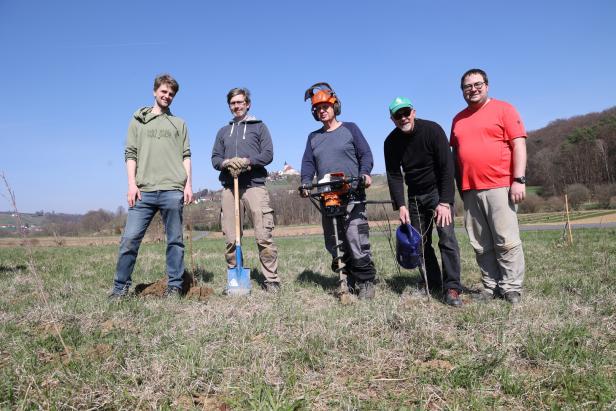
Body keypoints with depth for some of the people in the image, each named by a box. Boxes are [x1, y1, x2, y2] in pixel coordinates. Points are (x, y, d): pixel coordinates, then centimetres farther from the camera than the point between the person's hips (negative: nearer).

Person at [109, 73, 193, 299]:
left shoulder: (179, 123, 18)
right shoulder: (138, 121, 18)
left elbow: (186, 156, 11)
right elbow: (130, 154, 10)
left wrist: (188, 184, -1)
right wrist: (132, 183, -3)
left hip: (173, 190, 0)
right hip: (143, 191, 0)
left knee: (175, 240, 2)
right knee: (130, 238, -4)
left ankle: (174, 286, 10)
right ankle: (121, 287, 6)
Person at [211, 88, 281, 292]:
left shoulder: (259, 126, 15)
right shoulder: (223, 131, 24)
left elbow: (268, 154, 3)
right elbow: (215, 158, 15)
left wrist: (246, 161, -13)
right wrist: (226, 163, -8)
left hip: (254, 185, -3)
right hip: (229, 187, 4)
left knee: (264, 236, -11)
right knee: (230, 239, 0)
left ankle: (272, 280, -6)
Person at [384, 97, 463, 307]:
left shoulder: (432, 130, -15)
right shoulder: (391, 142, -3)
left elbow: (447, 167, -17)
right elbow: (394, 176, -4)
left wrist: (444, 202, -22)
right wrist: (401, 206, -14)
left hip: (439, 192, -4)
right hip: (415, 196, 4)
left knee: (447, 237, -15)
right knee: (420, 242, 2)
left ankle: (452, 289, -8)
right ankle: (434, 287, 12)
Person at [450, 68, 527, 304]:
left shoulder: (503, 109, 4)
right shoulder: (458, 119, 18)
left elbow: (519, 145, -3)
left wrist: (519, 180, -12)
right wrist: (459, 187, 14)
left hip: (499, 187, -5)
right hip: (470, 191, 5)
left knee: (506, 241, -4)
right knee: (481, 246, 6)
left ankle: (512, 289, 5)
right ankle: (491, 288, 15)